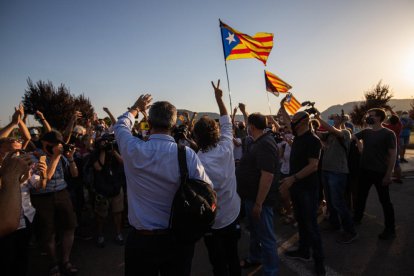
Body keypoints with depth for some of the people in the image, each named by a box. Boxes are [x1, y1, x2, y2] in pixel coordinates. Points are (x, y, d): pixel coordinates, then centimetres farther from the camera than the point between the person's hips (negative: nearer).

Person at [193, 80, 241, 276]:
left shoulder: (197, 162, -25)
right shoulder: (226, 149, -11)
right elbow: (227, 124, 4)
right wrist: (219, 98, 12)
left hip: (212, 221, -4)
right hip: (232, 215, 5)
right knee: (233, 257, 22)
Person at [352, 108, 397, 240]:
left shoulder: (388, 134, -12)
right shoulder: (365, 132, 6)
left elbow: (393, 155, -13)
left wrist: (388, 175, -16)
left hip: (380, 173, -6)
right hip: (365, 171, 6)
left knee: (385, 201, 5)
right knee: (361, 196, 19)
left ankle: (390, 229, 18)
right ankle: (357, 218, 37)